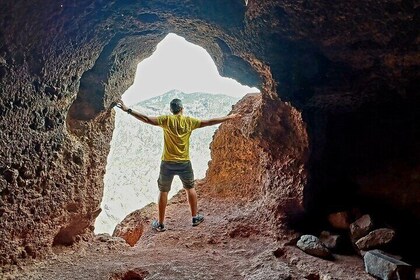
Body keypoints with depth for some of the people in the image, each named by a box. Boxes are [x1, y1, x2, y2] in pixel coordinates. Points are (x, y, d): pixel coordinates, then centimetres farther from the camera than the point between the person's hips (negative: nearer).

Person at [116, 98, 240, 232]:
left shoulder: (166, 120, -7)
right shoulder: (189, 121, -3)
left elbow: (147, 119, -14)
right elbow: (209, 122, 0)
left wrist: (128, 110, -12)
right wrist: (228, 117, 8)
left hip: (167, 162, -1)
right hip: (184, 163, 1)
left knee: (163, 191, 10)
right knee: (190, 188, 20)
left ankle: (160, 224, 14)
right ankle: (195, 217, 27)